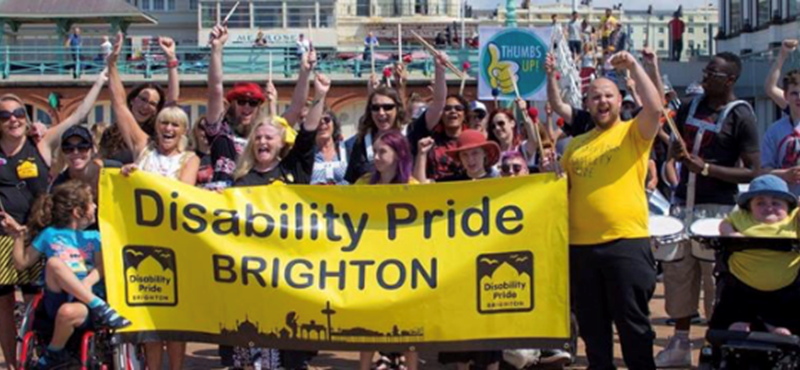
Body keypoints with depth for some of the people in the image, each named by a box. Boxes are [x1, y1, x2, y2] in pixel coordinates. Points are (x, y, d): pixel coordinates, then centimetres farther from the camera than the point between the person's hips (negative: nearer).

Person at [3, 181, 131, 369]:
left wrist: (86, 284, -18)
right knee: (54, 262, -30)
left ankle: (54, 353, -7)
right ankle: (100, 307, -30)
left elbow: (101, 267, 2)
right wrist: (19, 237, 2)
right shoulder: (50, 234, 12)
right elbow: (22, 263, 15)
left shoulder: (94, 237, 16)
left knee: (69, 312, -38)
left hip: (84, 301, 0)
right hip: (57, 299, 0)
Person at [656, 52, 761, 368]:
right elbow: (673, 151, 21)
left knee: (716, 277, -3)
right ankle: (680, 344, 21)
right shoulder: (691, 107, 9)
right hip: (683, 203, 6)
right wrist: (677, 152, -2)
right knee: (678, 273, 10)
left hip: (718, 208, -6)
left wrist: (706, 168, -19)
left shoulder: (740, 116, -9)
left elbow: (753, 172, -12)